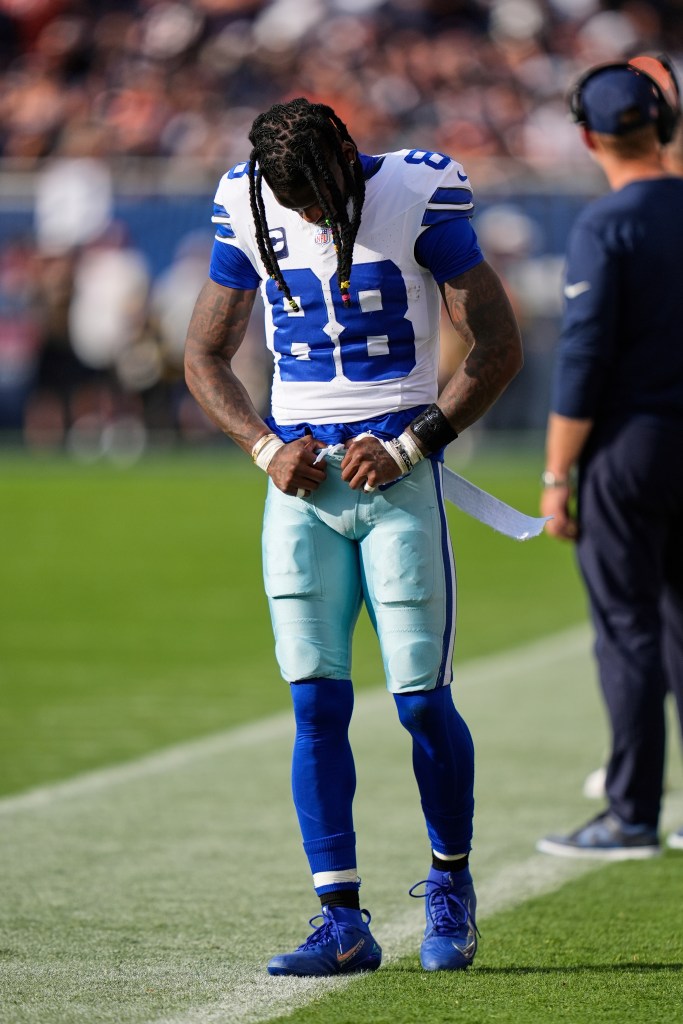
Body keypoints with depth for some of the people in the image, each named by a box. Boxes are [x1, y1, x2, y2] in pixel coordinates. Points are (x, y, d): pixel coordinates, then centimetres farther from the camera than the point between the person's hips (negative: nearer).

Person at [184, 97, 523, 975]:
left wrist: (408, 446, -11)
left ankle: (450, 884, 18)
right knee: (316, 704, -2)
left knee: (421, 698, -5)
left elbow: (498, 346, -3)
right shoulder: (247, 208, 3)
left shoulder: (418, 196, -7)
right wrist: (264, 447, -2)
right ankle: (342, 922, 0)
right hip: (301, 477, 3)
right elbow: (205, 357, 14)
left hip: (396, 475, -3)